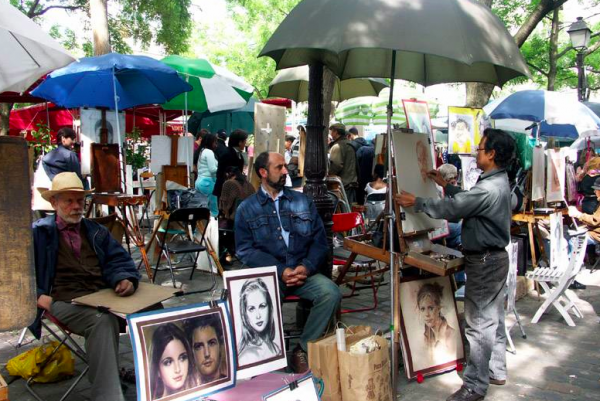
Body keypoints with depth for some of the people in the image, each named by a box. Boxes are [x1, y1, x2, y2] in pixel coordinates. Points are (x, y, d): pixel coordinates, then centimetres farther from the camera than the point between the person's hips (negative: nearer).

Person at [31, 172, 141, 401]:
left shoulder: (96, 232, 24)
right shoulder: (39, 232, 10)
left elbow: (118, 260, 14)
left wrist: (125, 279, -8)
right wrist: (36, 295, -8)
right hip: (65, 302, -4)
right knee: (103, 321, -38)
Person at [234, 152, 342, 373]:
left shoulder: (302, 201, 14)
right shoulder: (247, 209, 7)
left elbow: (319, 240, 9)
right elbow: (245, 250, -3)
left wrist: (307, 267, -11)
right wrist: (280, 271, -15)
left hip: (304, 271, 3)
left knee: (331, 293, -25)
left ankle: (303, 350, -8)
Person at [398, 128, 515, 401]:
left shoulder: (489, 188, -25)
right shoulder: (498, 182, 8)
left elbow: (451, 209, -21)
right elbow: (467, 200, 19)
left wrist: (416, 202, -10)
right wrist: (445, 185, 26)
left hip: (484, 261, -11)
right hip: (496, 257, 11)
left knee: (478, 323, -3)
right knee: (493, 318, 20)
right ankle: (496, 370, 34)